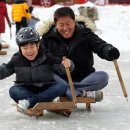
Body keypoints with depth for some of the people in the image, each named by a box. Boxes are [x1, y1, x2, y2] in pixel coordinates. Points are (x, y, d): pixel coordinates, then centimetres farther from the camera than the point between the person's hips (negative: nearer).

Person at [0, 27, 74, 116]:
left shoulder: (47, 57, -7)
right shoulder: (16, 60, -2)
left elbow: (60, 68, -8)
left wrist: (67, 65, -30)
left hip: (46, 89, 0)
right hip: (26, 90, 0)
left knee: (62, 87, -26)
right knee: (13, 91, -29)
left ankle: (29, 102, -35)